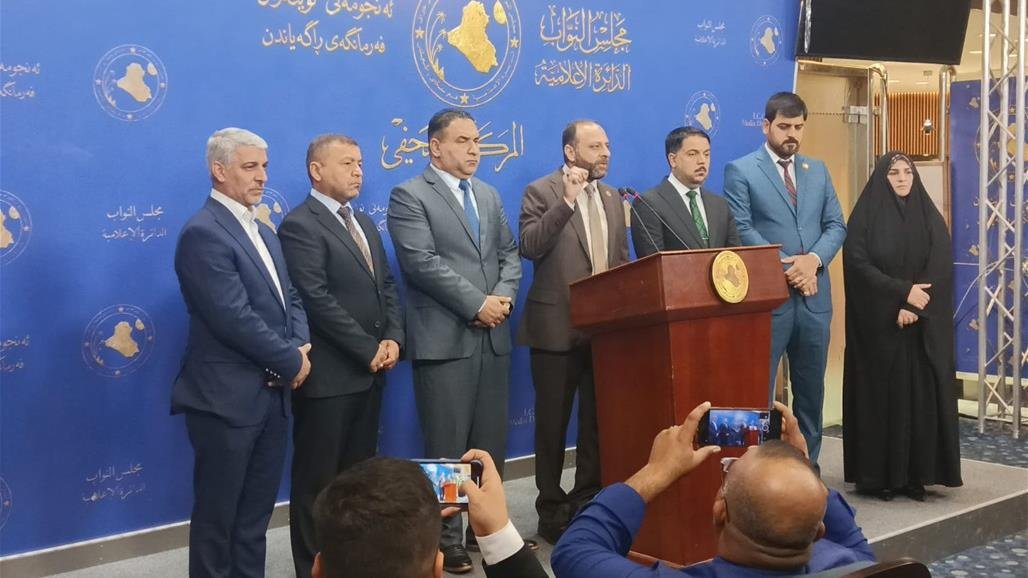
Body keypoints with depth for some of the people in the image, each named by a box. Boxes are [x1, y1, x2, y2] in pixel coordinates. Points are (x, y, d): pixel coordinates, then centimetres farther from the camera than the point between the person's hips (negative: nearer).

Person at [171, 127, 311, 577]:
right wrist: (292, 362, -13)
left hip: (270, 393, 9)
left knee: (257, 510, 16)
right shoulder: (203, 233, -15)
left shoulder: (264, 232, 14)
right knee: (217, 514, 5)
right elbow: (235, 319, -22)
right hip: (227, 397, -8)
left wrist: (302, 347, -5)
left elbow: (289, 298, 15)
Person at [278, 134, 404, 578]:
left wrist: (392, 339, -2)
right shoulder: (300, 225, -12)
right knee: (317, 481, 4)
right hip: (329, 375, -8)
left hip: (369, 371, 8)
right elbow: (318, 301, -19)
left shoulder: (363, 222, 16)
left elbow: (387, 285, 15)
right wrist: (370, 350, -15)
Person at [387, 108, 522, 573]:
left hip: (493, 338, 6)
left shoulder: (489, 196, 17)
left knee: (492, 443, 11)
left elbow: (510, 254, 14)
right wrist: (476, 304, -17)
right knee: (447, 447, 2)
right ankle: (446, 539, 12)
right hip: (445, 339, -6)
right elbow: (423, 262, -15)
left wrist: (504, 296, -6)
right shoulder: (409, 196, -5)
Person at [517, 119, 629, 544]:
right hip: (558, 326, -5)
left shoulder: (612, 198, 13)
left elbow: (622, 259, 17)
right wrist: (566, 201, -24)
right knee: (553, 422, 5)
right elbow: (529, 247, -19)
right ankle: (552, 509, 15)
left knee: (598, 419, 11)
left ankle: (589, 501, 22)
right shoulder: (541, 192, -5)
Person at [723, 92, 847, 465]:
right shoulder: (740, 171, -1)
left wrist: (814, 259, -10)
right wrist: (784, 268, -16)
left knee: (811, 389, 12)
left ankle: (809, 464, 22)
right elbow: (742, 229, -10)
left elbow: (836, 225, 10)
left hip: (814, 295, 5)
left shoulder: (818, 170, 15)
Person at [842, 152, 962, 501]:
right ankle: (879, 475, 5)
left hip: (924, 326, 3)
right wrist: (903, 292, -16)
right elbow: (857, 264, -10)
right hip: (878, 324, -2)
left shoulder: (930, 217, 8)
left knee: (921, 395, 1)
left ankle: (916, 475, 9)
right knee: (880, 394, -1)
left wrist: (913, 306, -14)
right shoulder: (865, 216, 0)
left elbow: (942, 268, -1)